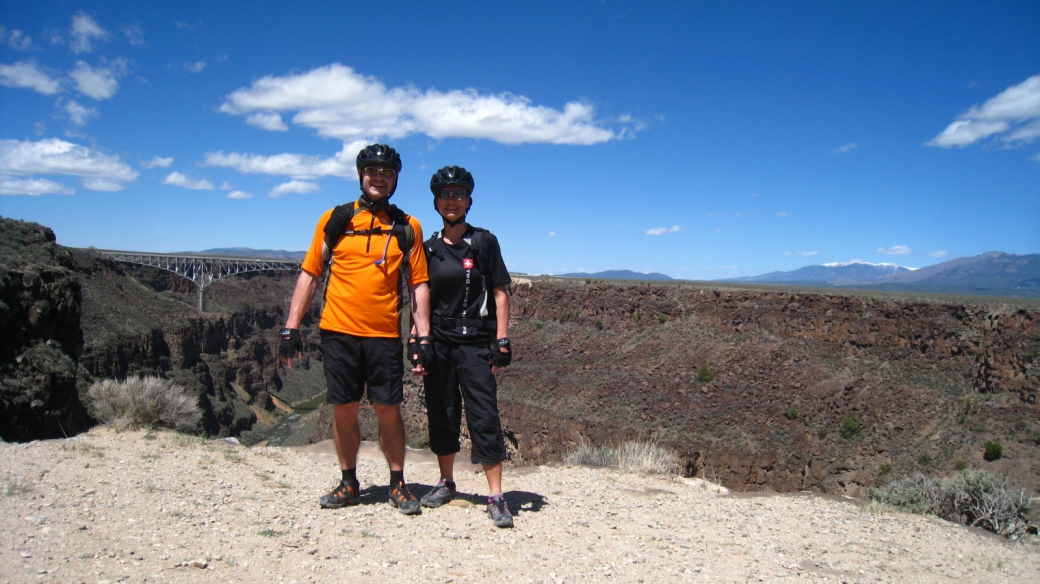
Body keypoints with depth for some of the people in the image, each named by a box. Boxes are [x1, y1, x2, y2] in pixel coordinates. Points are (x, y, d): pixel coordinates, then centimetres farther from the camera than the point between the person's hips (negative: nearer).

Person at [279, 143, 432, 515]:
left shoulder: (407, 227, 7)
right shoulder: (334, 219, 7)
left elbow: (418, 285, 5)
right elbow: (309, 275, 8)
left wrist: (424, 336, -3)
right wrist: (291, 328, 2)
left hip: (385, 335, -1)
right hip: (339, 331, 1)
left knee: (388, 411, 2)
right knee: (344, 411, 7)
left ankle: (397, 484, 17)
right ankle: (348, 484, 23)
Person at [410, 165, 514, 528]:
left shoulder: (484, 242, 2)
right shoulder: (429, 248, 11)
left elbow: (499, 294, 0)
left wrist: (502, 341, -7)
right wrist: (415, 340, 4)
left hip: (474, 341, -4)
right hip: (437, 341, 4)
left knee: (484, 416, -7)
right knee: (441, 414, 10)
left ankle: (496, 497, -2)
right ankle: (446, 482, 27)